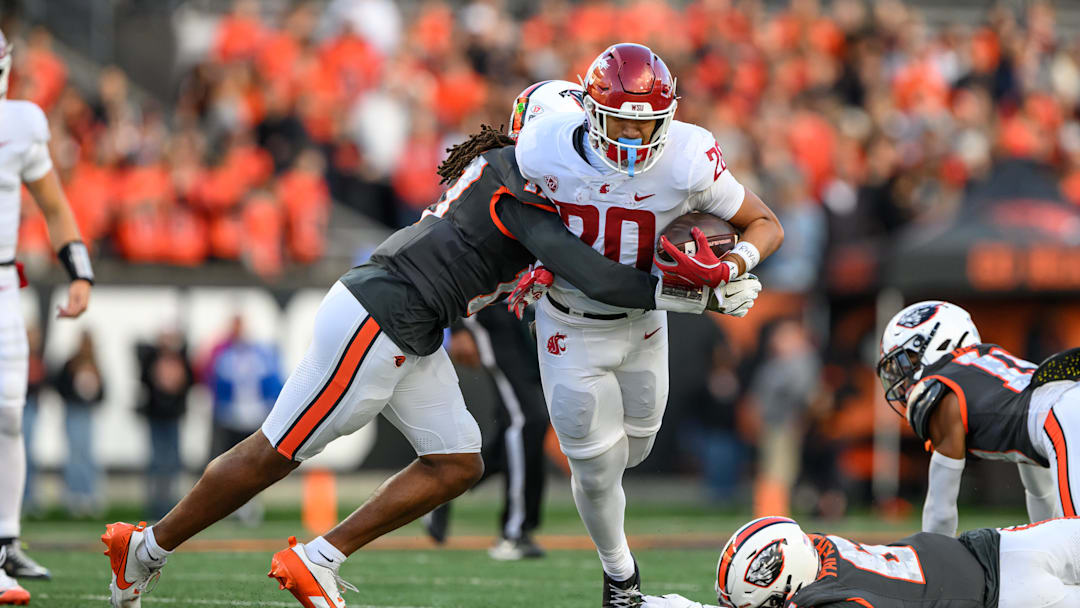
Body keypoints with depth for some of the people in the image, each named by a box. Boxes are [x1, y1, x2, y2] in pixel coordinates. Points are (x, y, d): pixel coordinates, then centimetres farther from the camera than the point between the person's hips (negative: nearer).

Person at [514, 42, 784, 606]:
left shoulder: (687, 162, -30)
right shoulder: (547, 152, -29)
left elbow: (766, 225, -17)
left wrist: (725, 270, -34)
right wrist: (540, 263, -9)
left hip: (642, 320, 2)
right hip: (572, 326, -2)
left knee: (632, 448, 20)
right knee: (597, 468, 3)